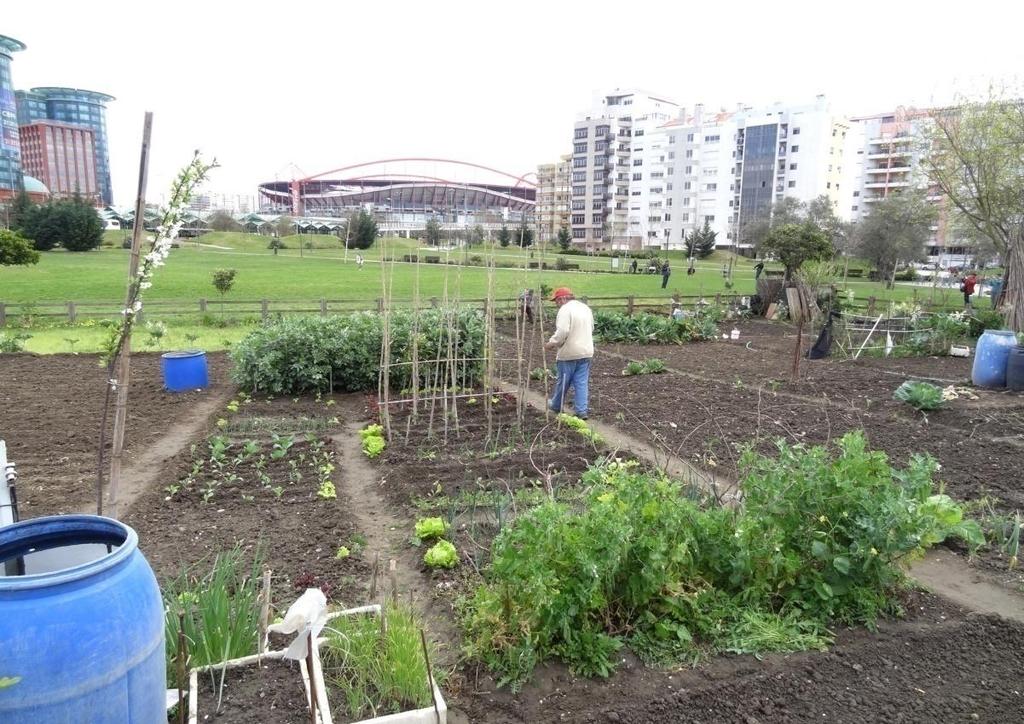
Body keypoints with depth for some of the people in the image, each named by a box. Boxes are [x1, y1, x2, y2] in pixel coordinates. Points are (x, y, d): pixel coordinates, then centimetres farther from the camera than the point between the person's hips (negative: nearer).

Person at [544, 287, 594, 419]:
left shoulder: (565, 309, -14)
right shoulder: (585, 308, 13)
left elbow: (562, 331, -24)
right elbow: (591, 328, 21)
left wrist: (552, 343, -12)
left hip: (569, 353, -7)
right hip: (586, 351, 7)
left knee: (563, 381, 10)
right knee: (582, 382, 6)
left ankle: (556, 406, 27)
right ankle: (582, 411, 4)